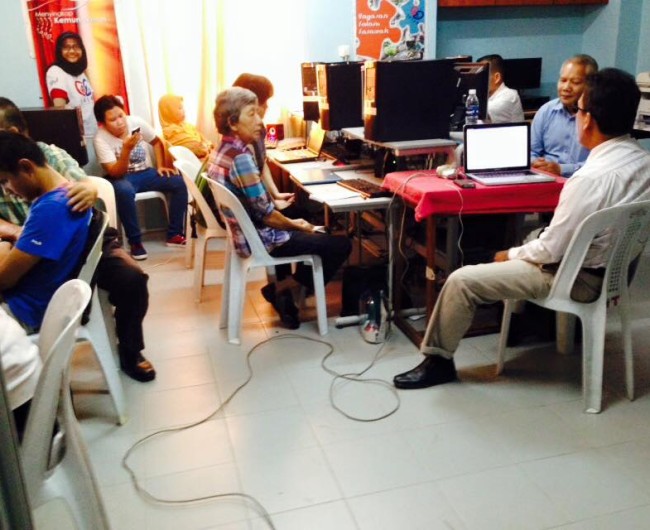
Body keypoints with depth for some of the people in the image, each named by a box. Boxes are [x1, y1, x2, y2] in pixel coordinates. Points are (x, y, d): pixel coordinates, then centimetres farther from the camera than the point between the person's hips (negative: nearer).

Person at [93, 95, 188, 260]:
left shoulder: (136, 122, -8)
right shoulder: (101, 139, -18)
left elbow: (157, 143, 9)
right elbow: (115, 173, -25)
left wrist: (160, 166, -2)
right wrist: (126, 149, -38)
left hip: (146, 173, 4)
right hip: (122, 177, -4)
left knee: (179, 182, -18)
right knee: (124, 191, -39)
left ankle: (174, 235, -11)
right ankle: (135, 241, -24)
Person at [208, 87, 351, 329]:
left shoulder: (221, 150, 5)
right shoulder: (240, 157, -24)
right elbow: (265, 213, -24)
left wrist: (290, 222, 9)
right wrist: (295, 225, -6)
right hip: (259, 239, -10)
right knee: (341, 245, -4)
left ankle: (284, 299, 24)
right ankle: (279, 289, 5)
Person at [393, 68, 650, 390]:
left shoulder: (592, 177, -29)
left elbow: (552, 249, -22)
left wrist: (510, 255, -4)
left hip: (577, 276, -9)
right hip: (612, 264, 9)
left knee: (462, 281, -8)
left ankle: (438, 360, 8)